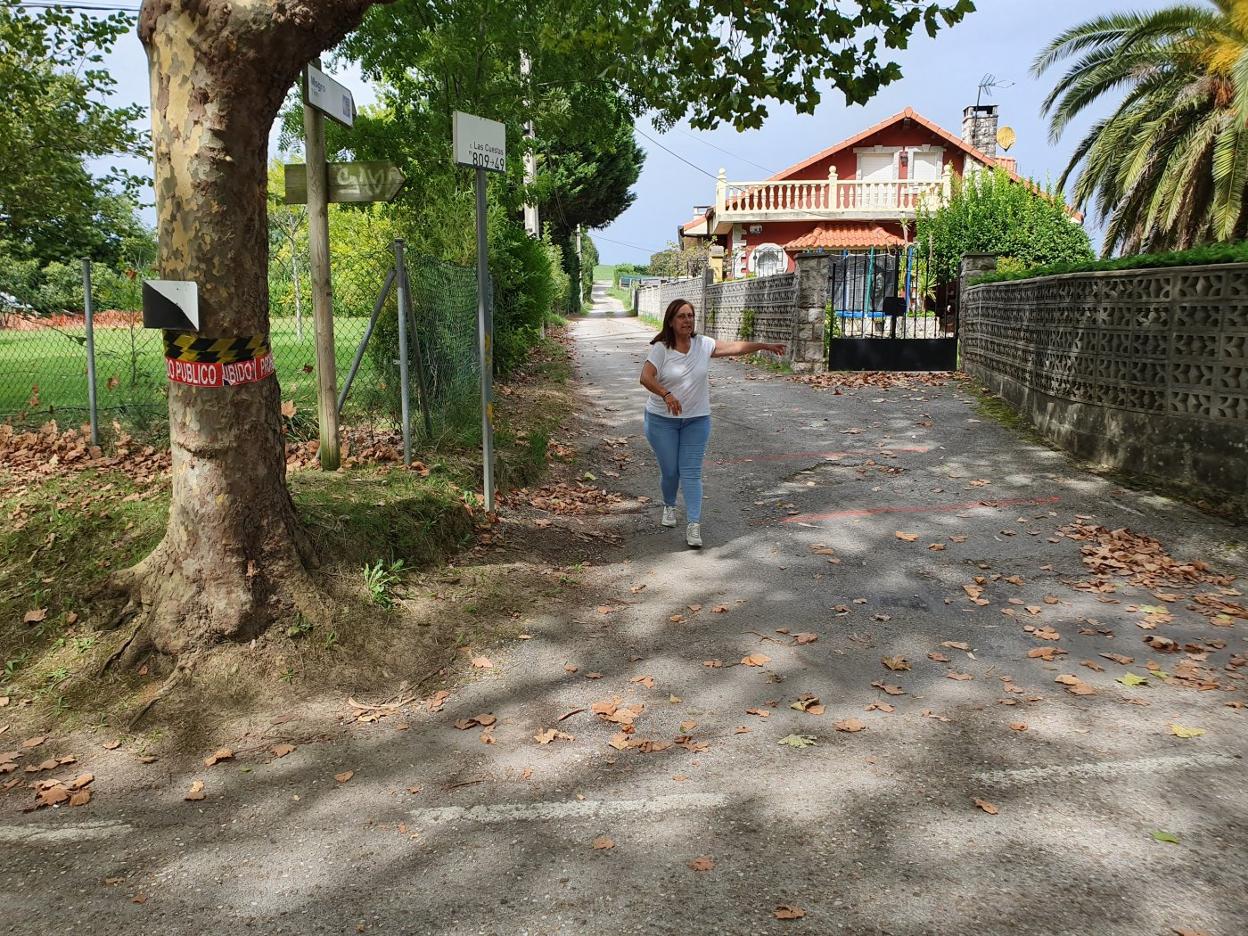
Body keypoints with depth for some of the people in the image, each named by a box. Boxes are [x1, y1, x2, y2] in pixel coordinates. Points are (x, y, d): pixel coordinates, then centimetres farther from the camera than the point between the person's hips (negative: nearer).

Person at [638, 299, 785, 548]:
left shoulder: (703, 344, -1)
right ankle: (669, 506, 38)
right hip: (662, 419, -2)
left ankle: (693, 525, -6)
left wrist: (765, 345, -2)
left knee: (691, 472, -3)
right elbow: (645, 377, -24)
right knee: (670, 470, 7)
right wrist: (666, 394, -40)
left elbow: (735, 347, 3)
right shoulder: (661, 348, -13)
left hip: (697, 419, 2)